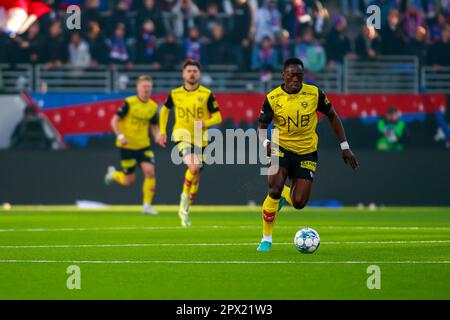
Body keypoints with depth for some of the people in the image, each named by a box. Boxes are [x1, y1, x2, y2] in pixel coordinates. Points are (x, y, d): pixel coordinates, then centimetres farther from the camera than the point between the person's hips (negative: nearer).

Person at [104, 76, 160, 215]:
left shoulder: (153, 107, 1)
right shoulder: (129, 103, -12)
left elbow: (154, 126, 13)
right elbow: (114, 121, -9)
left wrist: (158, 136, -8)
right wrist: (120, 135, -23)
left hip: (144, 146, 4)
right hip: (127, 146, -4)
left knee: (150, 171, -17)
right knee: (129, 181, 2)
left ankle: (147, 205, -6)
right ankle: (113, 174, 37)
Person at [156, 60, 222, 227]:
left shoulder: (207, 94, -4)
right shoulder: (175, 93, 1)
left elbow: (217, 117, -3)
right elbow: (165, 110, 19)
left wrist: (206, 123, -24)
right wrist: (162, 132, 13)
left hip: (200, 139, 2)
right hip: (182, 136, -2)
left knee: (195, 175, 8)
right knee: (193, 167, -26)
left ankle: (184, 210, 26)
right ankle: (185, 197, -3)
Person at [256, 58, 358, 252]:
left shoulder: (314, 93, -9)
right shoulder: (272, 98, -11)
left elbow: (332, 116, 4)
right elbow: (262, 126, -4)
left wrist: (345, 147, 1)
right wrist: (265, 142, -27)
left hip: (307, 152, 1)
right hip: (281, 148, -1)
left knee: (299, 203, -5)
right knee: (274, 190, -22)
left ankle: (285, 195, 35)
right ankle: (266, 238, -4)